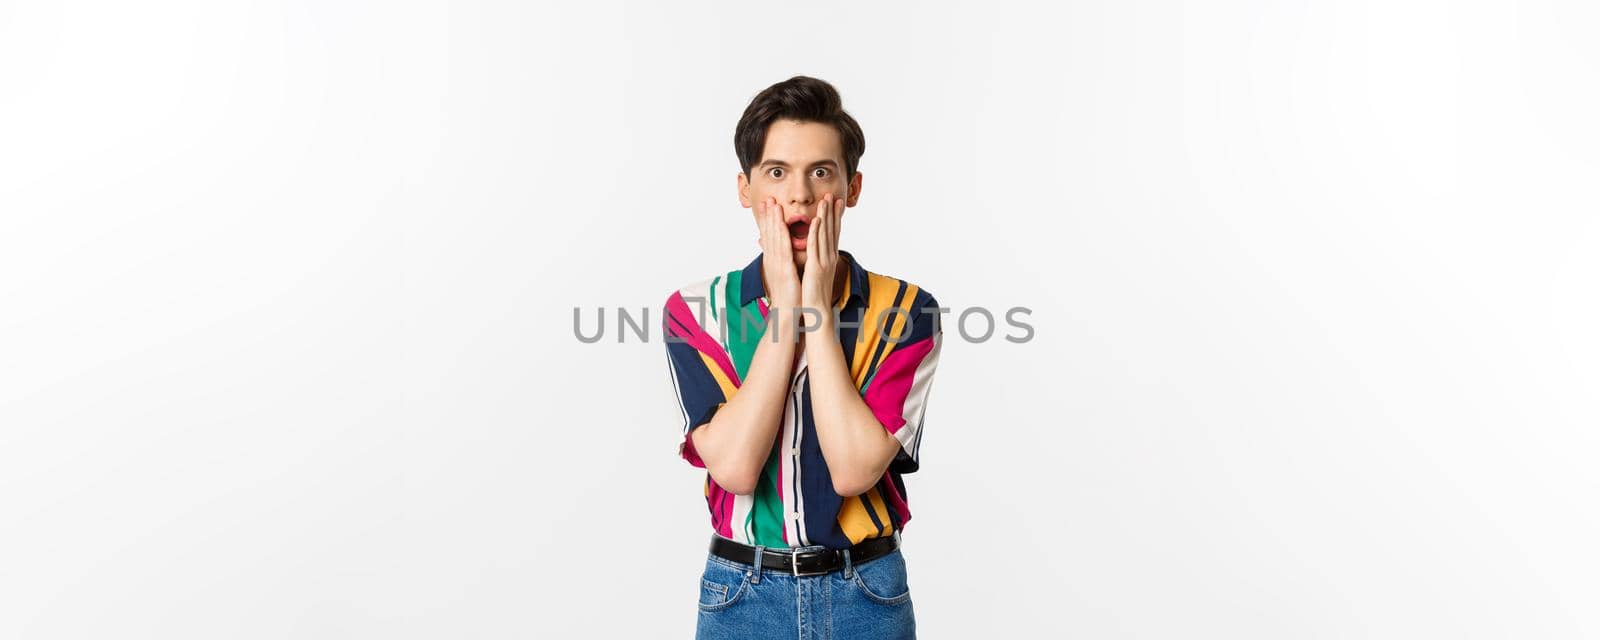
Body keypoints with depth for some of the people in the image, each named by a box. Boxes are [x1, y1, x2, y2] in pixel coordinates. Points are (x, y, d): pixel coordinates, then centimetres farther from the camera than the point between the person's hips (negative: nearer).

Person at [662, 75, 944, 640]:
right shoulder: (696, 310, -6)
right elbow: (733, 466, -18)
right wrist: (785, 307, -18)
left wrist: (817, 307, -18)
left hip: (867, 593, 0)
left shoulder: (904, 311, -8)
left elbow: (854, 470, -19)